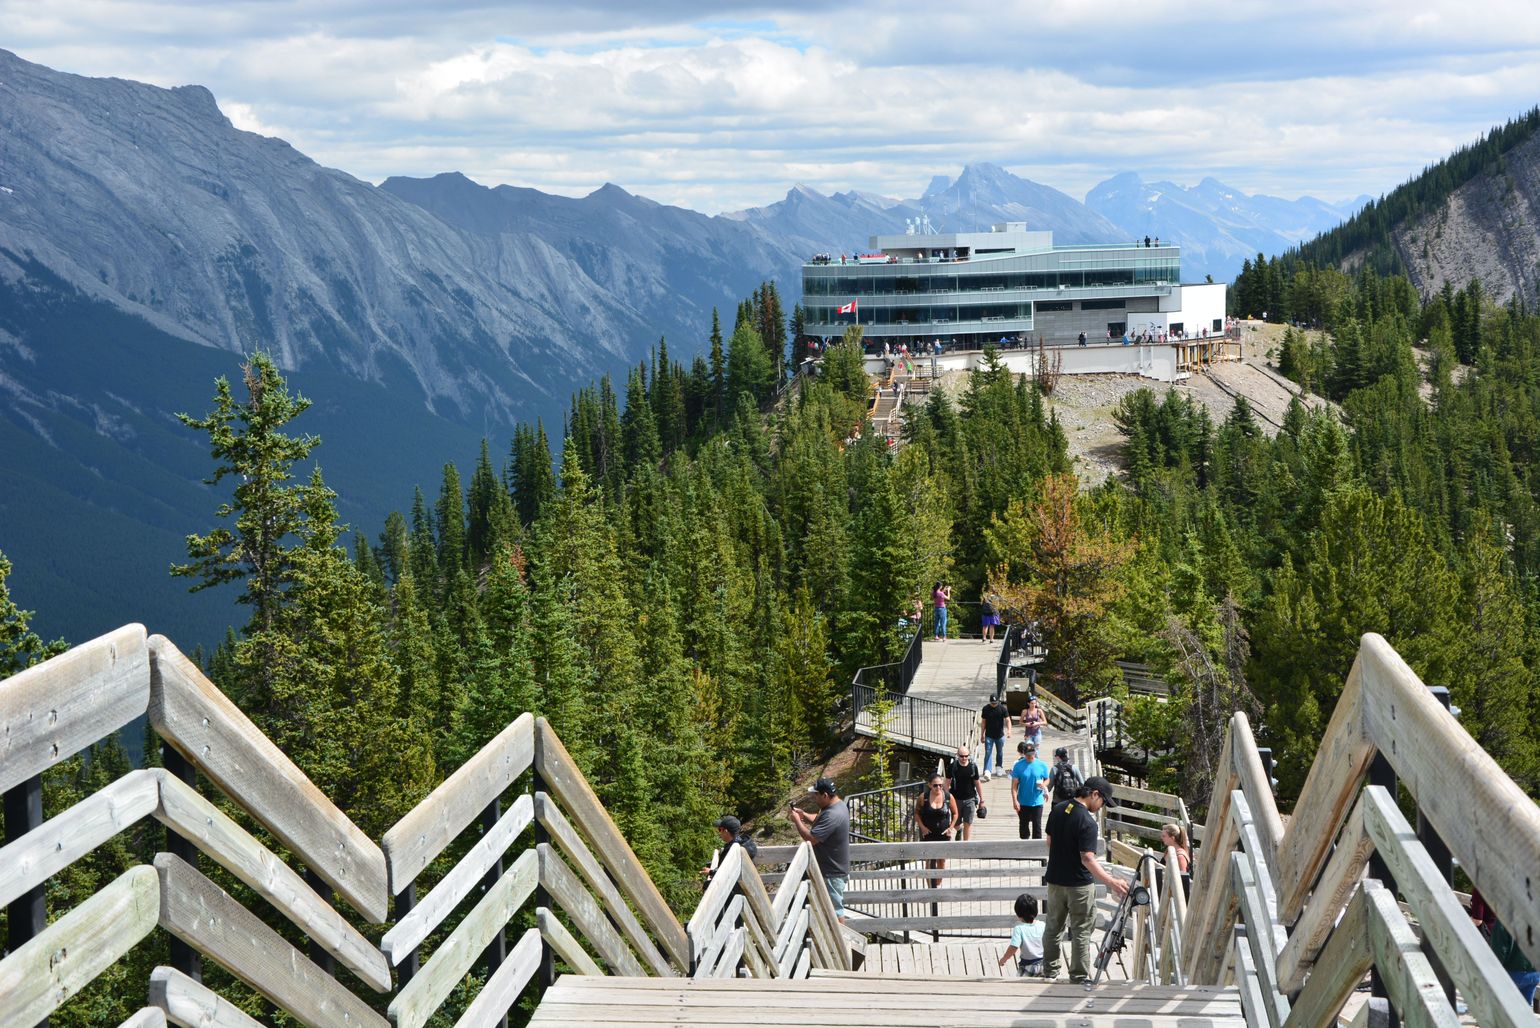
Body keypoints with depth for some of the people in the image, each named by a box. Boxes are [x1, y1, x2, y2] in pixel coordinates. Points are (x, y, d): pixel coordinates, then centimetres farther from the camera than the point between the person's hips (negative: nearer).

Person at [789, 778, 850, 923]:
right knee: (834, 906, 21)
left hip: (832, 873, -10)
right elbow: (819, 822, 19)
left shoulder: (832, 816, -30)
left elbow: (810, 838, -29)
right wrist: (803, 815, 2)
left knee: (835, 908, 1)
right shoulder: (837, 804, 3)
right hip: (832, 868, 10)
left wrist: (797, 821, -16)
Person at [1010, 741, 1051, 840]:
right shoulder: (1018, 765, -5)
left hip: (1037, 802, -1)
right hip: (1023, 802, 1)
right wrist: (1015, 800, -12)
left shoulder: (1042, 765, -3)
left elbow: (1047, 780, 9)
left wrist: (1043, 784, -16)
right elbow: (1014, 784, -4)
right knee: (1023, 825, 12)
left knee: (1037, 826, -2)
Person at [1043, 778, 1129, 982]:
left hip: (1055, 880, 7)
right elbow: (1087, 859, -28)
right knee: (1081, 932, 5)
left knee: (1053, 927, 18)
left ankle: (1049, 971, 27)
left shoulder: (1058, 810, 0)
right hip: (1079, 885, -7)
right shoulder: (1087, 822, -23)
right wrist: (1111, 882, -31)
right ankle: (1079, 977, 9)